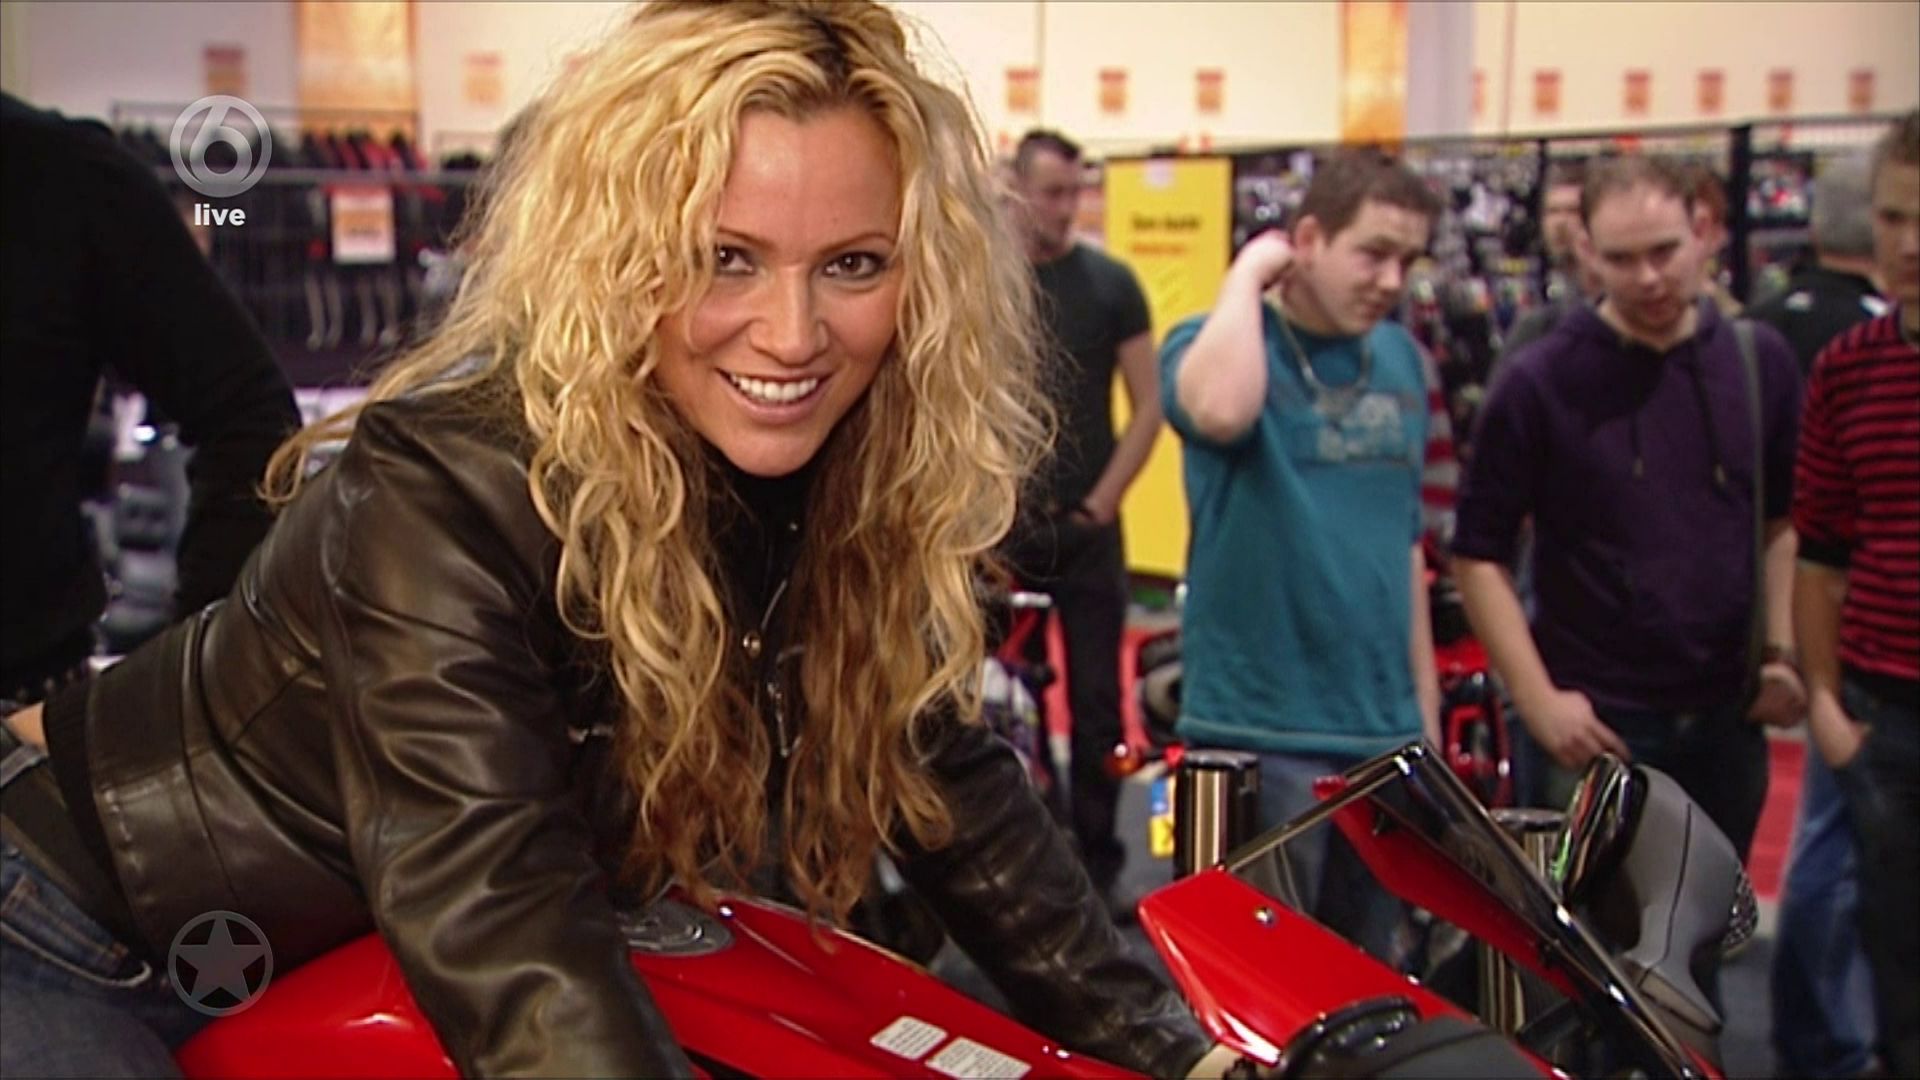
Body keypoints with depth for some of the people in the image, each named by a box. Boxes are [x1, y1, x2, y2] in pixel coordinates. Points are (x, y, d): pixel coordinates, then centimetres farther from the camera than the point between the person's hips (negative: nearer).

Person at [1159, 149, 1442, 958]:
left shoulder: (1401, 359, 10)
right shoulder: (1220, 343, -7)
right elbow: (1221, 411, -34)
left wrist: (1426, 710, 17)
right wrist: (1246, 275, -17)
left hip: (1385, 733, 6)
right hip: (1260, 735, -6)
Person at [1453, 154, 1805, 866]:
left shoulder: (1760, 362, 3)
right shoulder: (1542, 381, -9)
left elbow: (1786, 522, 14)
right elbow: (1479, 555, -8)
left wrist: (1781, 652, 3)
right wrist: (1538, 699, -13)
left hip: (1729, 718, 4)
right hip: (1595, 726, -4)